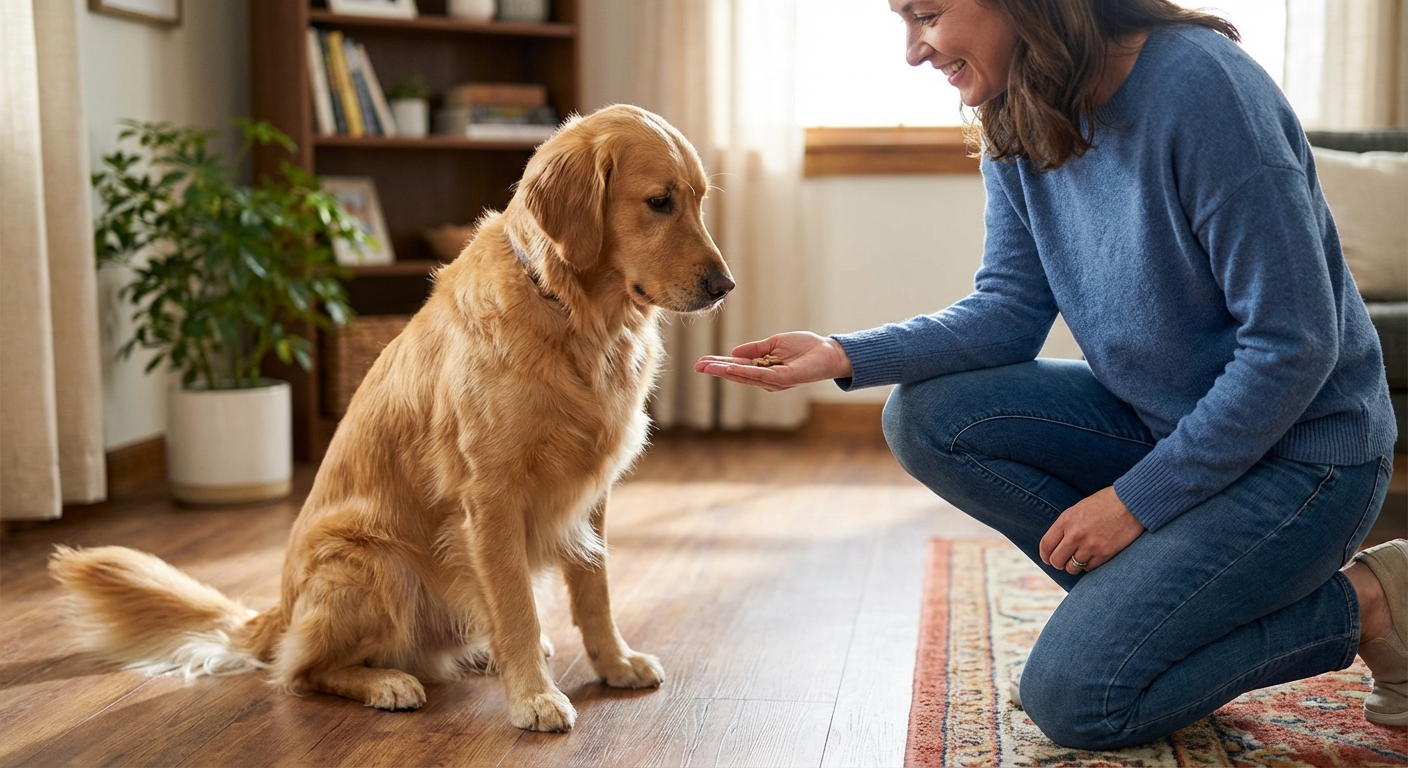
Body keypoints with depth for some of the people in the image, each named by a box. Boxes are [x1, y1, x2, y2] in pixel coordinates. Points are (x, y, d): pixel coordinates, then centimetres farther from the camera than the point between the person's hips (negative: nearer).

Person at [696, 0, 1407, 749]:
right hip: (1151, 419, 7)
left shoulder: (1199, 85, -24)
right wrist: (846, 355, -16)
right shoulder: (1017, 123, -2)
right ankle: (1140, 598, 1)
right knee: (925, 418, -10)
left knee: (1072, 694, -15)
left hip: (1301, 446, -7)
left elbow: (1294, 345, -22)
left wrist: (1138, 499, -19)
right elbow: (1008, 311, -1)